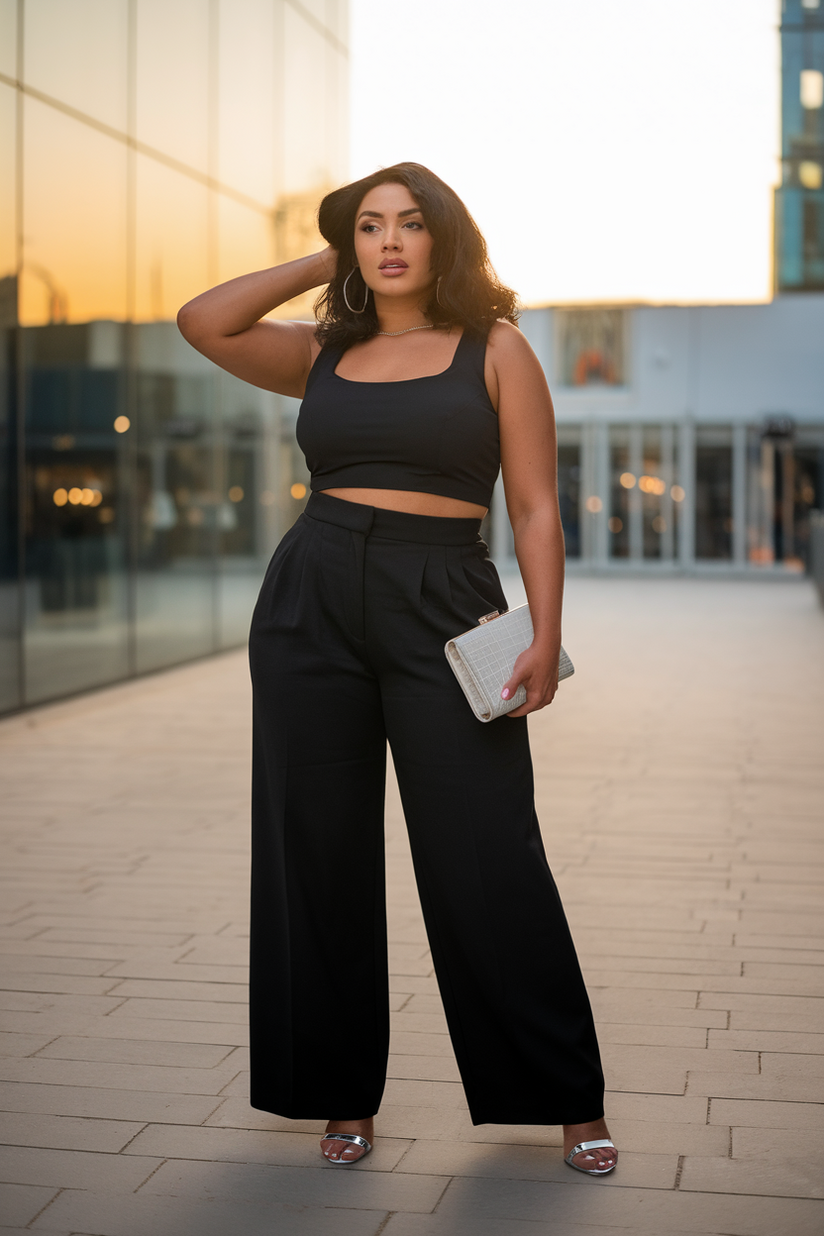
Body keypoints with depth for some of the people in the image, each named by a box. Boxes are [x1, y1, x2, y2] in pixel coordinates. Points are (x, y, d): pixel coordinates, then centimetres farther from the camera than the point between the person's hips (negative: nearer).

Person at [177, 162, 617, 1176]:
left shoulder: (494, 350, 4)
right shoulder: (324, 353, 13)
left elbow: (534, 508, -1)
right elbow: (203, 323, 2)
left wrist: (546, 635, -11)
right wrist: (319, 266, 10)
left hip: (442, 609, -3)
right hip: (313, 603, 4)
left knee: (487, 860, -4)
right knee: (318, 854, 6)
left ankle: (568, 1100, 10)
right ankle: (343, 1095, 21)